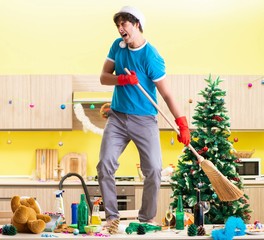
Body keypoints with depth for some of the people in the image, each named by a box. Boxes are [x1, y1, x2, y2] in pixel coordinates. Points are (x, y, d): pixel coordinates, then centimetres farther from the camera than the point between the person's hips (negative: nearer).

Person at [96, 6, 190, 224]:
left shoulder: (151, 57, -15)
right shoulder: (118, 46, 2)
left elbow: (166, 93, -12)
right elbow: (103, 77, 3)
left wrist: (182, 123, -17)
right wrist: (121, 79, -19)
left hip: (144, 121, -4)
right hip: (117, 117, 4)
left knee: (153, 170, -8)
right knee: (105, 165, -7)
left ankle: (147, 218, 10)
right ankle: (111, 215, 5)